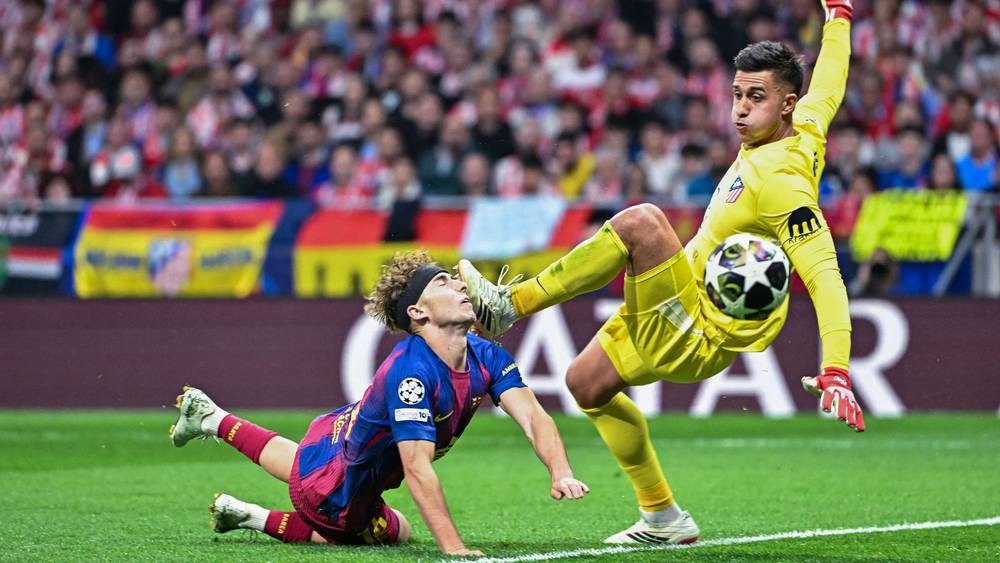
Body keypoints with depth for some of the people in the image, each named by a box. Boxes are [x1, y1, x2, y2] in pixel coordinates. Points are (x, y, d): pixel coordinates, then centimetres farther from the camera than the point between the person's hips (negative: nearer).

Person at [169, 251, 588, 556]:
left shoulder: (487, 358, -14)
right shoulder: (410, 372, -38)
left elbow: (533, 417, -24)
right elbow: (417, 468, -42)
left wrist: (562, 474, -42)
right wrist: (453, 547, -47)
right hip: (334, 494, -8)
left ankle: (211, 419, 49)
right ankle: (253, 518, 22)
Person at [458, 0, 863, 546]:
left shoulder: (781, 182, -24)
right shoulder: (802, 129, -1)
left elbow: (825, 275, -32)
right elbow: (828, 84, 19)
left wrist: (836, 371, -41)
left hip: (700, 335, -10)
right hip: (680, 319, 10)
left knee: (640, 221, -33)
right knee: (587, 382, 21)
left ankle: (510, 303, -21)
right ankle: (662, 517, 28)